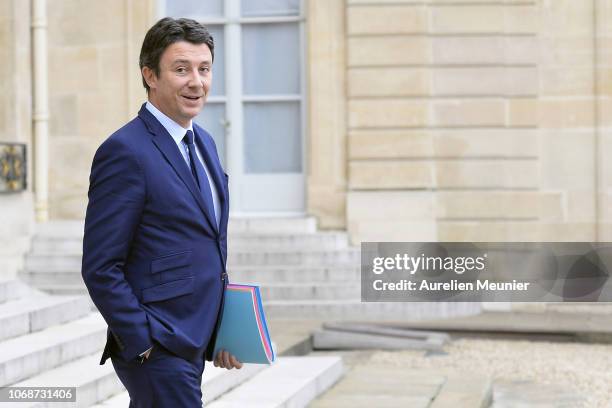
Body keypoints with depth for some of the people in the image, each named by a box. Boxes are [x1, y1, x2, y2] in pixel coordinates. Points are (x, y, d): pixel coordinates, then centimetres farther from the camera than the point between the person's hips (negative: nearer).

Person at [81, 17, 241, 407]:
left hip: (193, 343, 8)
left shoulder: (204, 142, 11)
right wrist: (145, 346, -17)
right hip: (156, 350, -8)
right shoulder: (125, 151, -15)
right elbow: (101, 268, -17)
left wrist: (222, 330, 12)